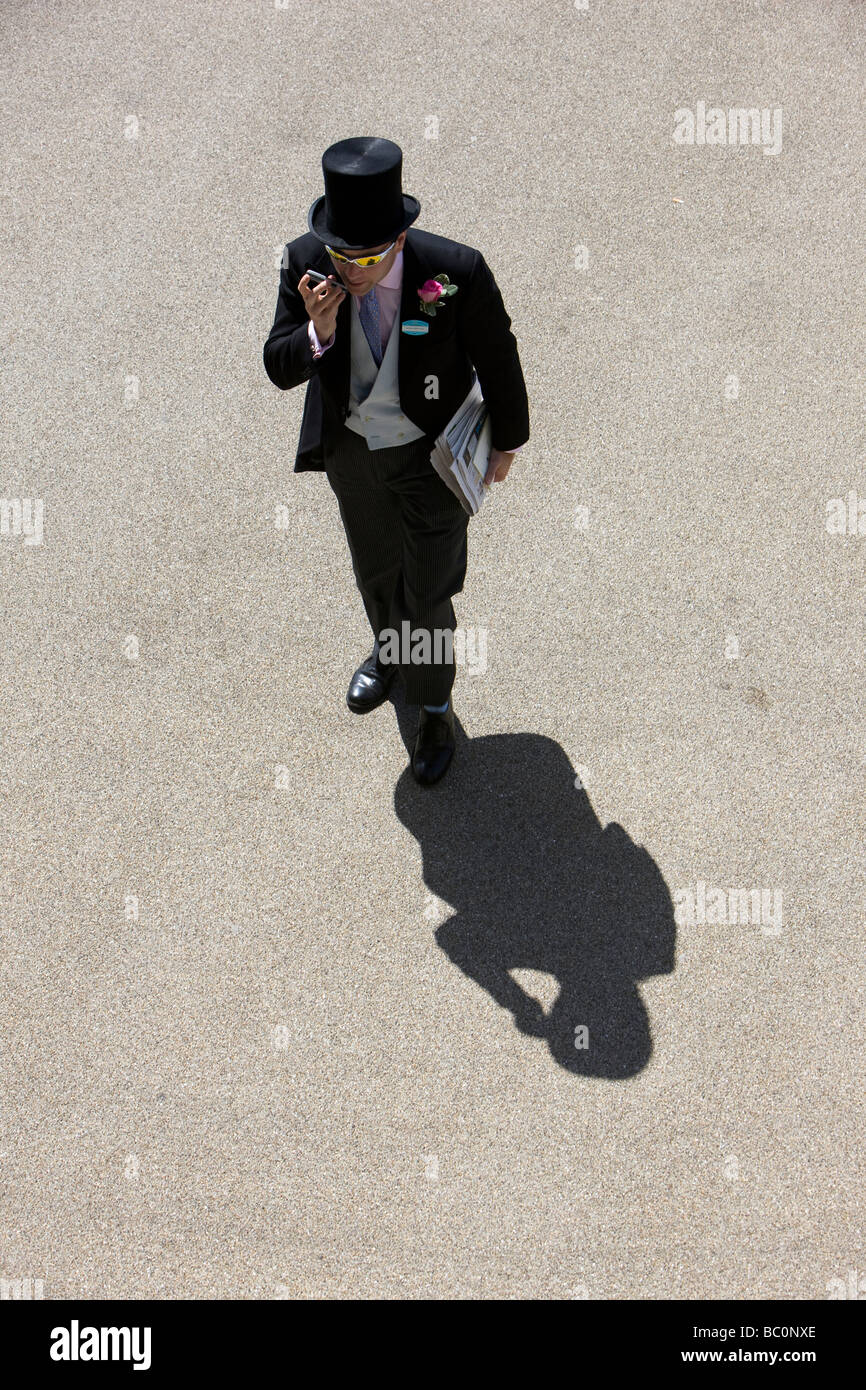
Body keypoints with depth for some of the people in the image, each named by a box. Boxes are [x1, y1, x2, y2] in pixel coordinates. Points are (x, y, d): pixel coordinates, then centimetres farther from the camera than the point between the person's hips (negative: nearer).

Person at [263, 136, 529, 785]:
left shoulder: (458, 271, -30)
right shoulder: (306, 262, -22)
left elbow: (498, 358, -12)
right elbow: (280, 370, -14)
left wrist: (508, 441, 3)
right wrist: (316, 333, -37)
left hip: (431, 452, -3)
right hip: (349, 444, 4)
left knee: (427, 594, 7)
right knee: (374, 567, 26)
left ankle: (436, 708, 34)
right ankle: (389, 647, 59)